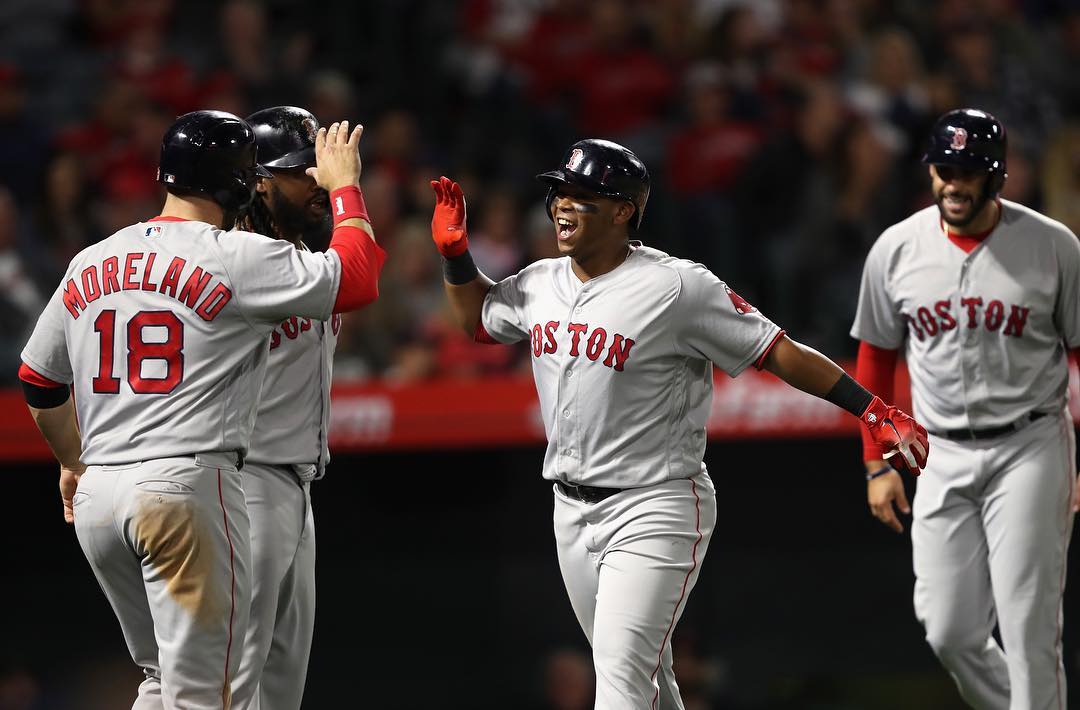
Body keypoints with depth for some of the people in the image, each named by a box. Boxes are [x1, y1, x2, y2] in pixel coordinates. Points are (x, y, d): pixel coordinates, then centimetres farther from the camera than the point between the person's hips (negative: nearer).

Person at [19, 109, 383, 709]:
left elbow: (38, 383, 21)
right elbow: (358, 277, -5)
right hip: (187, 487, -7)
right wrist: (344, 186, 10)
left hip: (96, 500, 7)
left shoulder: (89, 264, 12)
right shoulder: (239, 257, -6)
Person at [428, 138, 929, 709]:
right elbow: (478, 318, 26)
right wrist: (454, 254, 9)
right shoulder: (540, 283, 5)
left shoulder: (678, 288, -16)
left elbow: (777, 352, -16)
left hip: (654, 512, -7)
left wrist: (874, 411, -22)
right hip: (573, 512, 7)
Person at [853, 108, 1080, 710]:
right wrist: (877, 466, 9)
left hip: (1029, 450, -3)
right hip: (943, 457, 3)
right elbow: (875, 359, 11)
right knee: (951, 632, 2)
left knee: (1028, 630, -9)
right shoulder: (897, 249, 0)